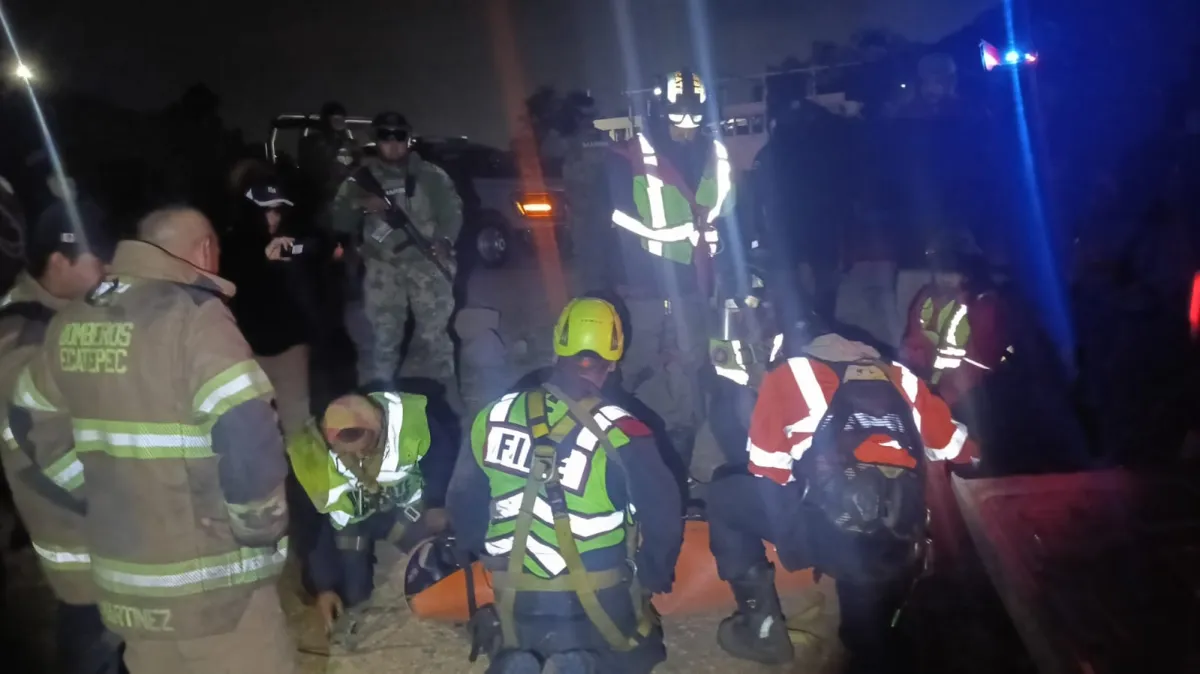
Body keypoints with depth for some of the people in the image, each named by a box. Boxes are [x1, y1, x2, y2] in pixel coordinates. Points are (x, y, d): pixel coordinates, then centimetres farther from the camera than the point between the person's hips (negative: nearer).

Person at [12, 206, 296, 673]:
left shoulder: (70, 325, 6)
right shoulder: (194, 316, -17)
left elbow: (31, 421, 17)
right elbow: (248, 436, -27)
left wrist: (102, 493, 15)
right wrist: (261, 527, -12)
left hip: (121, 572, 7)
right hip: (213, 576, -7)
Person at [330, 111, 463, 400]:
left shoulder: (431, 175, 11)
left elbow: (452, 210, 3)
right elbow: (339, 221, 9)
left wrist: (444, 240, -16)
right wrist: (361, 206, -12)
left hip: (426, 260, -1)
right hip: (383, 265, 1)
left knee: (434, 332, 0)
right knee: (381, 335, 0)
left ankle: (441, 400, 9)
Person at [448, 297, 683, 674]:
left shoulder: (495, 417, -5)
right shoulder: (618, 433, -17)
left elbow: (463, 504, 6)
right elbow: (663, 519, -13)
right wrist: (651, 581, 7)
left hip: (518, 610, 3)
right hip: (597, 608, -3)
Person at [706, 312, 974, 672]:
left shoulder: (788, 375, 13)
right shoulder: (902, 378, 22)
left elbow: (765, 470, 11)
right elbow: (956, 449, 22)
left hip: (825, 528, -4)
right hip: (899, 546, 5)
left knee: (725, 496, 19)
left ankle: (761, 623, 19)